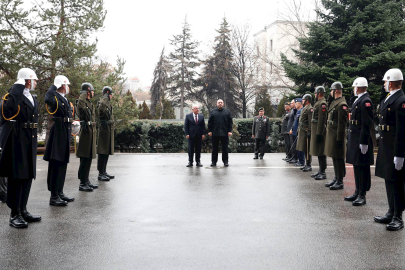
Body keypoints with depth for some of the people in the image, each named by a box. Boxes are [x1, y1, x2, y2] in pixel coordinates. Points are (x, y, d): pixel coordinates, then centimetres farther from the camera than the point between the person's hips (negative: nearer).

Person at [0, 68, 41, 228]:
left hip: (30, 143, 8)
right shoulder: (13, 96, -8)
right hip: (17, 142, -8)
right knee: (16, 177, -4)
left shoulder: (33, 99, 17)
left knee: (27, 176, 12)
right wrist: (18, 88, -26)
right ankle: (14, 215, 2)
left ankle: (22, 210, 21)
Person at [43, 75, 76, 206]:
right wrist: (53, 87, -21)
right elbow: (48, 98, -37)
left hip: (65, 133, 10)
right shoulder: (55, 98, -13)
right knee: (56, 164, -6)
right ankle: (54, 197, -2)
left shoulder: (65, 99, 16)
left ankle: (60, 193, 24)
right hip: (58, 133, -10)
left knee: (62, 164, 15)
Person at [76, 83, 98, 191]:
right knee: (85, 159, -7)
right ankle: (82, 183, -3)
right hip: (86, 131, -10)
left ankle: (86, 180, 22)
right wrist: (83, 94, -22)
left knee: (89, 158, 14)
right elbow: (80, 105, -35)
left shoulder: (90, 103, 18)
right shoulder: (82, 102, -11)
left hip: (91, 131, 10)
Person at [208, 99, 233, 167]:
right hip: (215, 133, 1)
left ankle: (225, 161, 9)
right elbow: (210, 122, 7)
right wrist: (210, 131, -1)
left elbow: (230, 122, 5)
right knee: (215, 148, 5)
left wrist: (230, 131, -3)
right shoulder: (212, 112, 10)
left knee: (225, 148, 3)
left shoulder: (227, 112, 8)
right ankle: (214, 161, 10)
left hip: (224, 133, 0)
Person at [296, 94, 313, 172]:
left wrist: (309, 132, -21)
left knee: (307, 149, -7)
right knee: (304, 149, 13)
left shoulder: (309, 109, -13)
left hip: (306, 132, -10)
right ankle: (306, 164, 20)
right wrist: (299, 129, 20)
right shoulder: (305, 108, 18)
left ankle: (308, 166, -4)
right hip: (302, 131, 10)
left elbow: (310, 121, -18)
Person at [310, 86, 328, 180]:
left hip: (319, 131, -10)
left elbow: (322, 120, -21)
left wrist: (319, 134, -23)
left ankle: (323, 173, -3)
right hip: (316, 130, 10)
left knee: (321, 152, -7)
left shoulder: (322, 104, -15)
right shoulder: (318, 103, 16)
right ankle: (320, 171, 23)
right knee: (318, 151, 15)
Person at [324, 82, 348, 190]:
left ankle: (340, 182, 3)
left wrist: (339, 139, -22)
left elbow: (342, 124, -20)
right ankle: (336, 179, 24)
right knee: (334, 158, 15)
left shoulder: (342, 105, -17)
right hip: (331, 135, 10)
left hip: (337, 136, -10)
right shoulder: (334, 102, 12)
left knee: (338, 158, -4)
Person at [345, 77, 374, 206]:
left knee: (362, 167, -3)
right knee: (356, 166, 16)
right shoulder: (358, 100, 15)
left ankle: (362, 195, 4)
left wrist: (364, 142, -23)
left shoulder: (365, 101, -16)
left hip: (361, 140, -10)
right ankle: (357, 192, 26)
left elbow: (367, 124, -21)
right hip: (354, 139, 10)